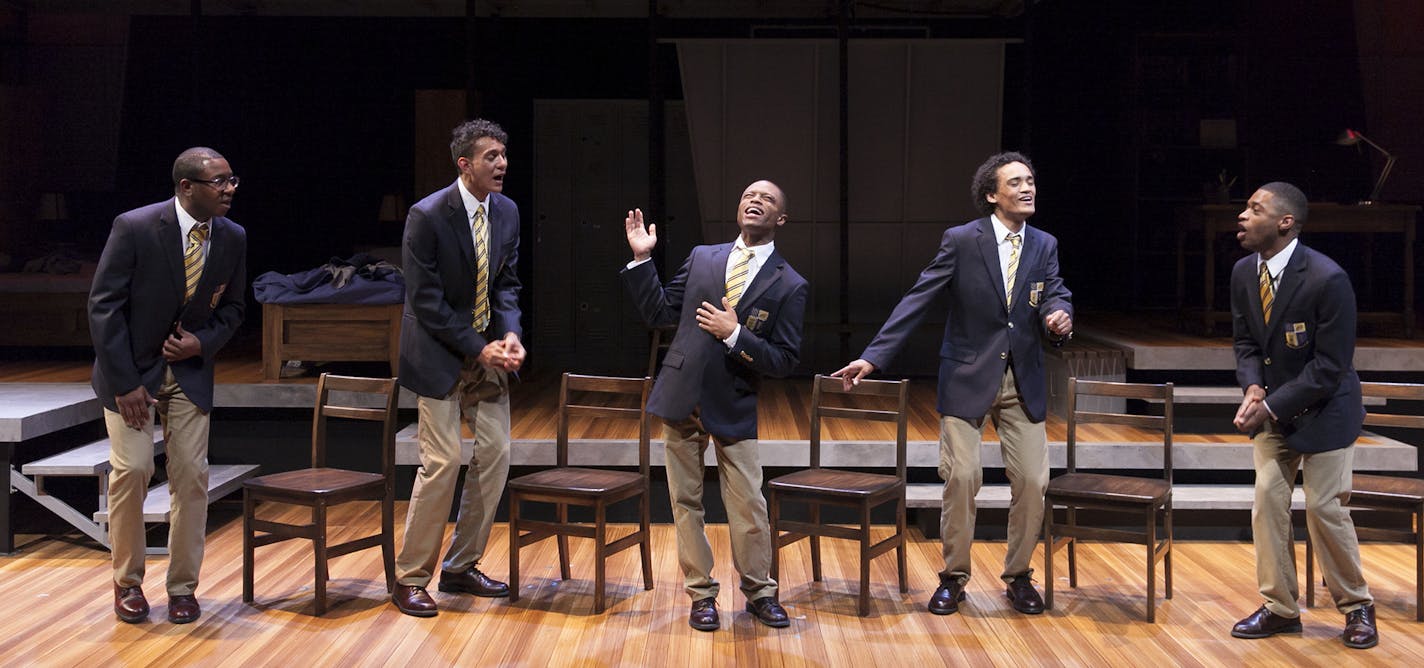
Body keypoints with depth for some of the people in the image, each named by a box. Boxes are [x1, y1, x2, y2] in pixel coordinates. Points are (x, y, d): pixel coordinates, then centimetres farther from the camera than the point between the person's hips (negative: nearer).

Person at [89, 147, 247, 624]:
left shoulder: (232, 238, -4)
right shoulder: (134, 228, -17)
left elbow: (232, 307, 9)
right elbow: (104, 306, -15)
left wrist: (203, 342, -12)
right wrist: (125, 383, -17)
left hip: (189, 370, 3)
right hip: (132, 370, -3)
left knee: (191, 475, 0)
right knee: (131, 470, -8)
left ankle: (183, 587, 13)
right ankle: (128, 583, 12)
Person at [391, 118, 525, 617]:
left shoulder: (507, 212, 2)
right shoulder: (427, 216, -16)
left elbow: (507, 282, 9)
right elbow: (426, 301, -16)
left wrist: (510, 334, -10)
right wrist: (478, 350, -18)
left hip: (487, 350, 7)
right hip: (441, 353, -6)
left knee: (496, 454, 4)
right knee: (442, 460, -9)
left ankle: (461, 567, 19)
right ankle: (410, 579, 4)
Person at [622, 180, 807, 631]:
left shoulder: (789, 285, -2)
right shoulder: (702, 257, 8)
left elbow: (784, 361, -6)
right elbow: (659, 313, 8)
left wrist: (735, 335, -17)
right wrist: (642, 259, 0)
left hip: (734, 408, -2)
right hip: (682, 400, 3)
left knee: (749, 507, 0)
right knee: (686, 503, 8)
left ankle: (759, 593, 20)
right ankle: (701, 595, 20)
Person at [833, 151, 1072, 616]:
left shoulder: (1044, 246, 5)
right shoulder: (961, 240, -7)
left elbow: (1055, 295, 1)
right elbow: (917, 301, -9)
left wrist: (1060, 316, -26)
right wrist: (873, 356, -15)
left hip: (1023, 382, 3)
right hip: (968, 378, -3)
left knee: (1032, 481, 1)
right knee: (962, 477, -7)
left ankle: (1018, 576, 21)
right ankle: (953, 578, 12)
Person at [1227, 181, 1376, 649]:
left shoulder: (1327, 279, -24)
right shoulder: (1244, 273, -3)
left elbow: (1330, 365, -22)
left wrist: (1273, 408, -23)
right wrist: (1253, 387, -12)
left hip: (1323, 410, -6)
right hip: (1273, 406, 6)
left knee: (1325, 507, -2)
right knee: (1267, 500, 2)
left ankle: (1356, 607, 20)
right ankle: (1280, 608, 14)